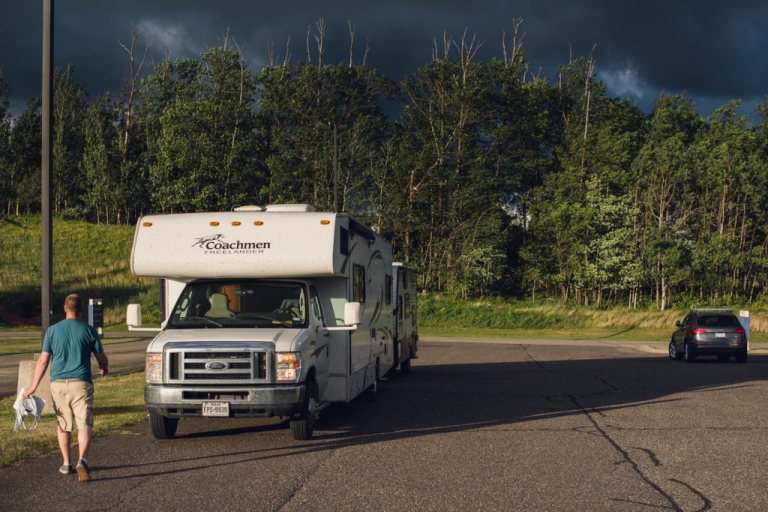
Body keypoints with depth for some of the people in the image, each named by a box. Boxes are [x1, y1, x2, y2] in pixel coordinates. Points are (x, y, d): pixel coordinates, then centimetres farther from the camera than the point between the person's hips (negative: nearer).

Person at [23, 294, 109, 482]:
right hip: (81, 383, -2)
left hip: (58, 384, 2)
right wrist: (104, 369, 28)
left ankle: (66, 464, 24)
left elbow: (43, 361, 1)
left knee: (63, 426, 16)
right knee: (84, 425, -5)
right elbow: (102, 359, 5)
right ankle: (82, 460, -26)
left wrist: (33, 387, 7)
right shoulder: (88, 330, -1)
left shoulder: (53, 330, 2)